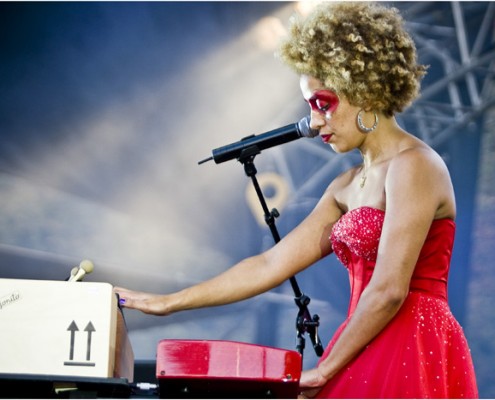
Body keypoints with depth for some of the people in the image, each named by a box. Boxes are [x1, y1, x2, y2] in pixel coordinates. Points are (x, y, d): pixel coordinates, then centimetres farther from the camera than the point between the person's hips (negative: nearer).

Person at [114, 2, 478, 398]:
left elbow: (389, 290, -15)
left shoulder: (413, 165, -9)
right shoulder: (347, 187, 17)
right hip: (370, 359, 8)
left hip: (412, 354, -8)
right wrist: (167, 303, 13)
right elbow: (271, 265, 15)